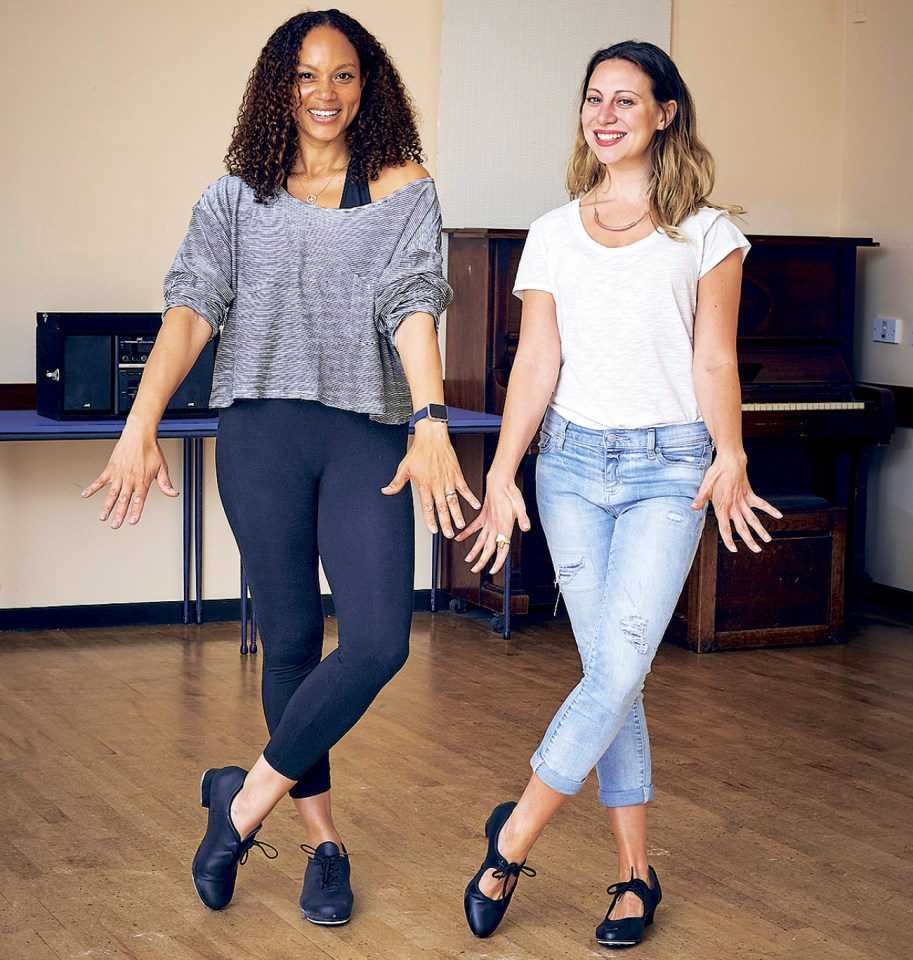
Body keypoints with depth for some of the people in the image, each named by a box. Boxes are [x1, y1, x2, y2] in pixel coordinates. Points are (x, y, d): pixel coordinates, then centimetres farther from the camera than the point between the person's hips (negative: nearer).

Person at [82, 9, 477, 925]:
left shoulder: (405, 191, 8)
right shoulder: (237, 198, 10)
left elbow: (412, 307, -5)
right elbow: (192, 306, -1)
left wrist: (431, 425, -21)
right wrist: (140, 427, -15)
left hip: (366, 436, 0)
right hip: (262, 433, 0)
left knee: (379, 641, -14)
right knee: (291, 642, 5)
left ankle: (249, 796, 4)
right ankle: (322, 840, 18)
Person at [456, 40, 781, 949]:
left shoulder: (704, 232, 2)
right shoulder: (554, 234, 9)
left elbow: (714, 361, 0)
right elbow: (535, 364, 7)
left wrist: (729, 457, -14)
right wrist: (501, 474, 0)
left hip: (668, 470, -2)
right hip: (571, 464, 3)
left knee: (617, 667, -13)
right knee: (609, 672, 2)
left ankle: (512, 839, 3)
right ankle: (635, 871, 13)